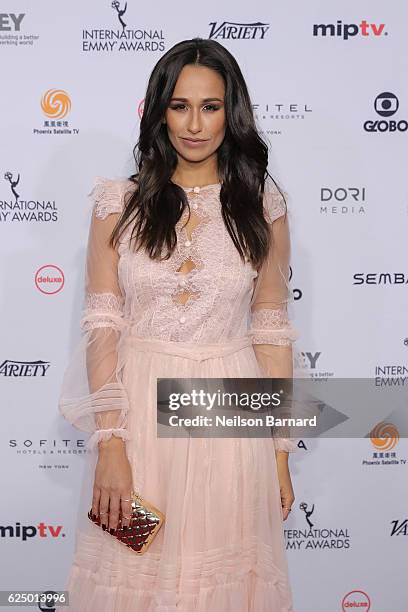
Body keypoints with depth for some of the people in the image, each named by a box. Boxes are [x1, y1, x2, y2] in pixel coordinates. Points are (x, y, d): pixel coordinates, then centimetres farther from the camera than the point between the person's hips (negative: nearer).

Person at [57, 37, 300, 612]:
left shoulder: (262, 206, 2)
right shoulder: (119, 202, 0)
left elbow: (271, 332, 3)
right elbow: (102, 325, -4)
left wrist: (280, 455, 3)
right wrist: (110, 445, -12)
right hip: (138, 412, 0)